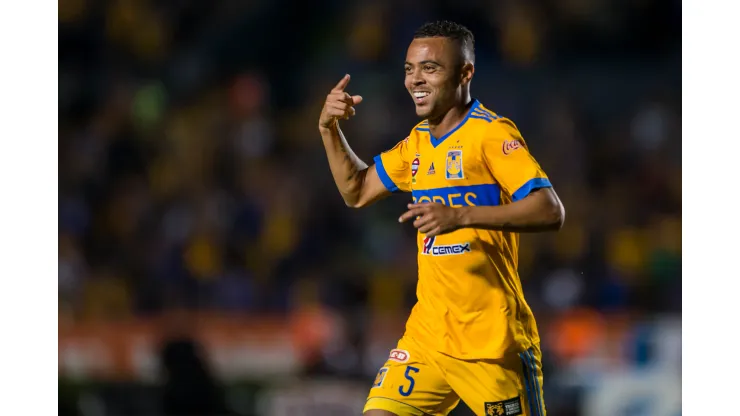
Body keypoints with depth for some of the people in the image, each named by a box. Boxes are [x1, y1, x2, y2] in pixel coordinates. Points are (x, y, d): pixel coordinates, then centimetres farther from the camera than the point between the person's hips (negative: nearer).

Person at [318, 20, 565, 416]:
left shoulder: (491, 133, -11)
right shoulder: (418, 141, 13)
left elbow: (551, 212, -22)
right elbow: (356, 191, 26)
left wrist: (461, 216, -31)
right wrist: (329, 129, 10)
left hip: (492, 339, -7)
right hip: (427, 335, 7)